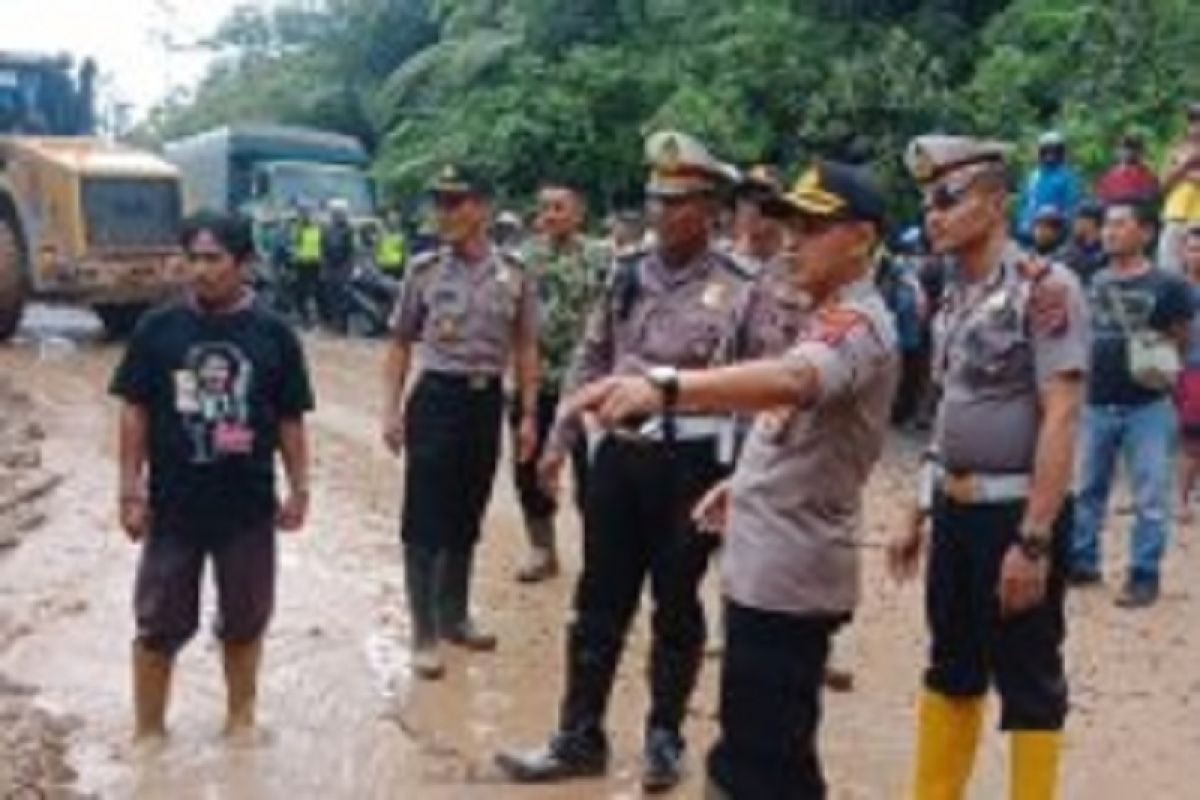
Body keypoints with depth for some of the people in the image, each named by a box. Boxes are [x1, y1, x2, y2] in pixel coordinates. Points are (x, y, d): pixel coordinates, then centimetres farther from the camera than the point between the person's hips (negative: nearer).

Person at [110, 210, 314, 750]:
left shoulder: (273, 334, -3)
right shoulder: (158, 329, -4)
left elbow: (290, 421, 2)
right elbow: (134, 413, -1)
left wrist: (299, 489, 0)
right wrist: (132, 491, -4)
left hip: (249, 506, 1)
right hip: (173, 505, 0)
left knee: (244, 621, 14)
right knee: (158, 622, 8)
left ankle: (241, 716, 32)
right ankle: (149, 727, 24)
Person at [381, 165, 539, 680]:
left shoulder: (514, 273, -1)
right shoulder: (424, 270, -3)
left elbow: (525, 349, 5)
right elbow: (401, 345, 3)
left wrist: (528, 415, 2)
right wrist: (391, 410, -3)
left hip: (487, 399, 2)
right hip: (436, 397, -2)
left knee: (466, 519, 14)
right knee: (424, 521, -1)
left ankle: (455, 616, 30)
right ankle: (424, 634, 9)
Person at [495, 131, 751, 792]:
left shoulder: (736, 290, -9)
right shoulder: (627, 278, 7)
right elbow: (590, 362, 13)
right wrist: (559, 441, 11)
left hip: (690, 462, -4)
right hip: (619, 454, 5)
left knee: (676, 607, 10)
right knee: (599, 603, 11)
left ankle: (664, 737, 28)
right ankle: (579, 738, 23)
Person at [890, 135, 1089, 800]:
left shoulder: (1046, 289, -14)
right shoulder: (955, 297, 10)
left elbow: (1060, 420, -20)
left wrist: (1034, 539, -23)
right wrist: (919, 516, 16)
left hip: (1016, 514, -8)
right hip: (956, 511, 8)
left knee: (1029, 684, 5)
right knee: (950, 671, 18)